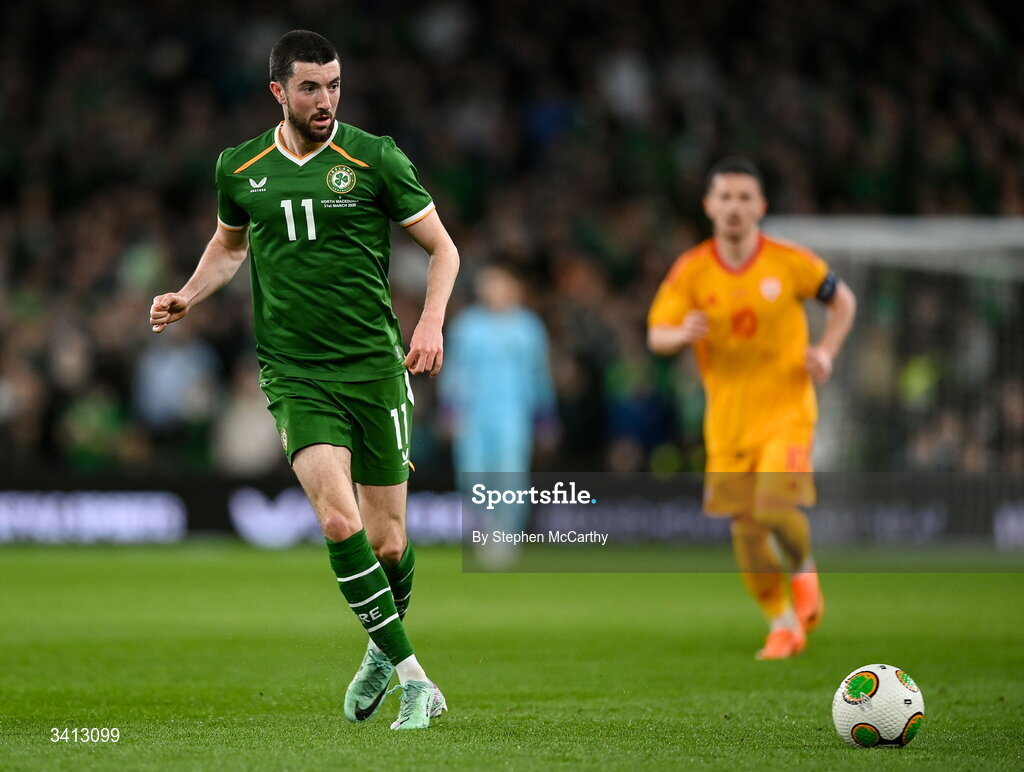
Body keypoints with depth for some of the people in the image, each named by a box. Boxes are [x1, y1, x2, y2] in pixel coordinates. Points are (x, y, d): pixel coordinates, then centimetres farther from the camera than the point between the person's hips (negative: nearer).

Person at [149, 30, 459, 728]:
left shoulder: (374, 159, -2)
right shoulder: (241, 168, 6)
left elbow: (442, 248, 5)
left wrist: (431, 323, -10)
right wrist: (188, 297, 11)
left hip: (374, 366, -1)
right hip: (294, 374, 1)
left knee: (387, 541, 4)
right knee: (339, 520, -20)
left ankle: (383, 650, 36)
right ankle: (413, 678, -13)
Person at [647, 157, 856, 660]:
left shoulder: (790, 262, -6)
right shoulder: (691, 271, -4)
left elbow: (842, 301, 10)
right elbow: (656, 336, -7)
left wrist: (826, 352, -5)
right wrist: (682, 333, -30)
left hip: (786, 412, -2)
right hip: (728, 419, 2)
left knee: (776, 508, -23)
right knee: (746, 529, 3)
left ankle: (803, 570, 11)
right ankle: (783, 625, 23)